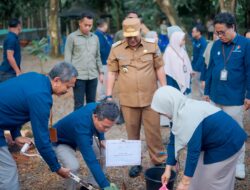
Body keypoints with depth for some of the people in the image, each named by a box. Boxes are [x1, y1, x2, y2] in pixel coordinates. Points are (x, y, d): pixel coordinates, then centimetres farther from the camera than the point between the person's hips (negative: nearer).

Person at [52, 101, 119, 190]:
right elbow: (91, 160, -46)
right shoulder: (82, 127, -44)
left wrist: (101, 139, -11)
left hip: (79, 138, 7)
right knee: (73, 166, -32)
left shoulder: (98, 108, -24)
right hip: (59, 141, -7)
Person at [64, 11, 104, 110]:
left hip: (93, 76, 4)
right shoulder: (72, 37, -1)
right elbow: (67, 57, -2)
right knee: (79, 104, -1)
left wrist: (100, 72, 12)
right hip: (78, 76, -4)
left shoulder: (95, 38, 11)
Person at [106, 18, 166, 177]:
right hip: (128, 99, 1)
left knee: (154, 131, 6)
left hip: (151, 98, 0)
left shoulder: (152, 45, 0)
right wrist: (109, 95, 2)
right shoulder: (116, 49, -1)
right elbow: (112, 73, 4)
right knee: (132, 133, 11)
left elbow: (159, 68, 5)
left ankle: (159, 161, 22)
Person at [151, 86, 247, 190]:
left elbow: (194, 149, -32)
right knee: (200, 175, 16)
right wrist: (168, 169, 2)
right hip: (217, 142, 9)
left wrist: (185, 181, -28)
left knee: (211, 181, 2)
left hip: (227, 145, -9)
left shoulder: (190, 115, -31)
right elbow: (173, 141, 2)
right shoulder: (180, 111, -2)